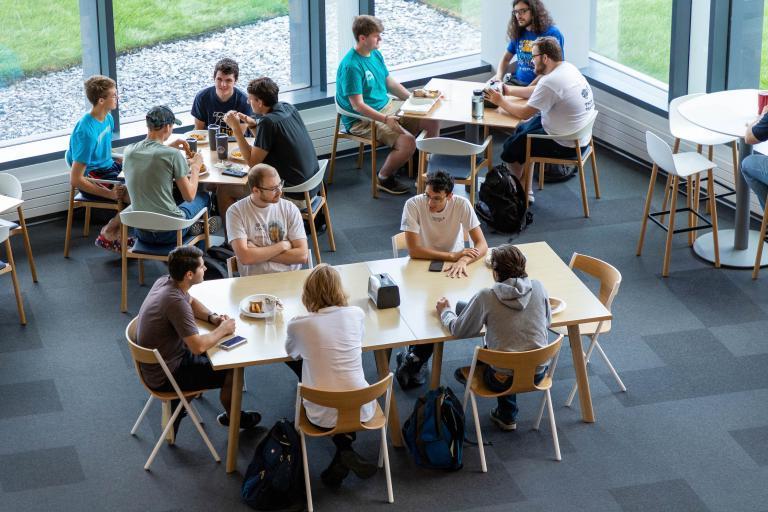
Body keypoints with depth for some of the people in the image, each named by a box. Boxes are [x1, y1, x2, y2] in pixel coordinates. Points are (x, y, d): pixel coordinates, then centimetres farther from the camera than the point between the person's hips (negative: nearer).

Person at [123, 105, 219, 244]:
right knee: (203, 196, 25)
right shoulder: (173, 155, -16)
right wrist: (196, 166, 7)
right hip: (169, 233, -5)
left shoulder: (129, 151, -1)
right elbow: (189, 196, -8)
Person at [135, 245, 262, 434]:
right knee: (233, 370, -2)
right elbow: (198, 346, -33)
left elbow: (192, 302, 18)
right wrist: (223, 330, -15)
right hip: (164, 376, -9)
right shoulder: (175, 302, -32)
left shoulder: (165, 281, -4)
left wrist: (213, 317, 0)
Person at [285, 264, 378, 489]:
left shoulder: (298, 325, -11)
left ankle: (344, 451, 13)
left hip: (323, 415, -1)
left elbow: (292, 352, 12)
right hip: (361, 409, 1)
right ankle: (345, 456, 16)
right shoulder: (357, 314, -5)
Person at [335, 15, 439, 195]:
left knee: (433, 122, 1)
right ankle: (384, 178, -2)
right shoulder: (351, 66, -22)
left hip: (386, 106, 9)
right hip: (363, 119, -9)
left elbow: (390, 82, 18)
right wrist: (385, 119, -31)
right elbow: (358, 106, -24)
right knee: (407, 142, -27)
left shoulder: (375, 55, 6)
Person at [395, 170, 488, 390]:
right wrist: (453, 255, -26)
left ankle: (414, 357, -5)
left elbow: (482, 244, -17)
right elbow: (413, 250, -23)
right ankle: (416, 358, -2)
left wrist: (463, 260, -37)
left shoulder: (462, 205, -16)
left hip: (454, 270, 1)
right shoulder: (414, 205, -20)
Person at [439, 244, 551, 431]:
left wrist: (445, 312, 17)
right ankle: (507, 414, 37)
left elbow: (459, 330, -3)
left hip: (504, 380, -3)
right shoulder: (538, 288, -5)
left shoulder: (486, 297, -14)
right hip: (538, 374, 4)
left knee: (462, 372, 25)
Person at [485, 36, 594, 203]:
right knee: (522, 129, 23)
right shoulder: (568, 68, 3)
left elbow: (524, 113, -19)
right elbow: (536, 93, 17)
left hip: (566, 145, -9)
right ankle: (526, 191, 27)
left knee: (511, 146, 5)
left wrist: (501, 101, -4)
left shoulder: (550, 82, -26)